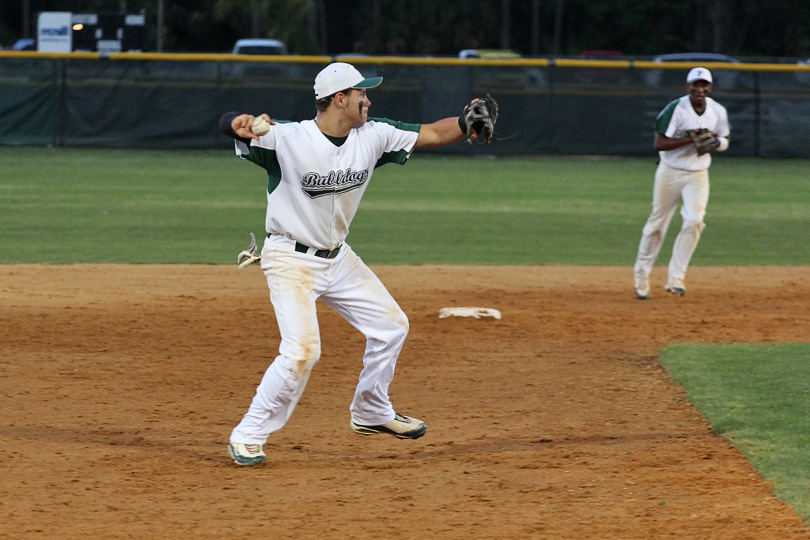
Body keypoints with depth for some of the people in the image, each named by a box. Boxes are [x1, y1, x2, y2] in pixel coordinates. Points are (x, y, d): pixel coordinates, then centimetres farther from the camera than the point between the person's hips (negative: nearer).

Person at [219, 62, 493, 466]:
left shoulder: (372, 137, -4)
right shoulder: (287, 138, -23)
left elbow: (431, 134, 0)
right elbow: (229, 125, -32)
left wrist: (466, 123, -19)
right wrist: (241, 124, -56)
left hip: (338, 258, 8)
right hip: (291, 260, -8)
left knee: (391, 325, 13)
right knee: (302, 350, -20)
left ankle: (371, 414, 32)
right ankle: (247, 436, -6)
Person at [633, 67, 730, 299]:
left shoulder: (718, 112, -1)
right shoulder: (676, 109, -16)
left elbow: (725, 140, 13)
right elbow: (658, 143, -20)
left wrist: (715, 142, -12)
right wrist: (691, 139, -28)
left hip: (698, 174, 3)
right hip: (670, 172, -3)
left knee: (694, 221, -16)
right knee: (657, 224, 5)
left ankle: (676, 277, -10)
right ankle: (642, 275, 22)